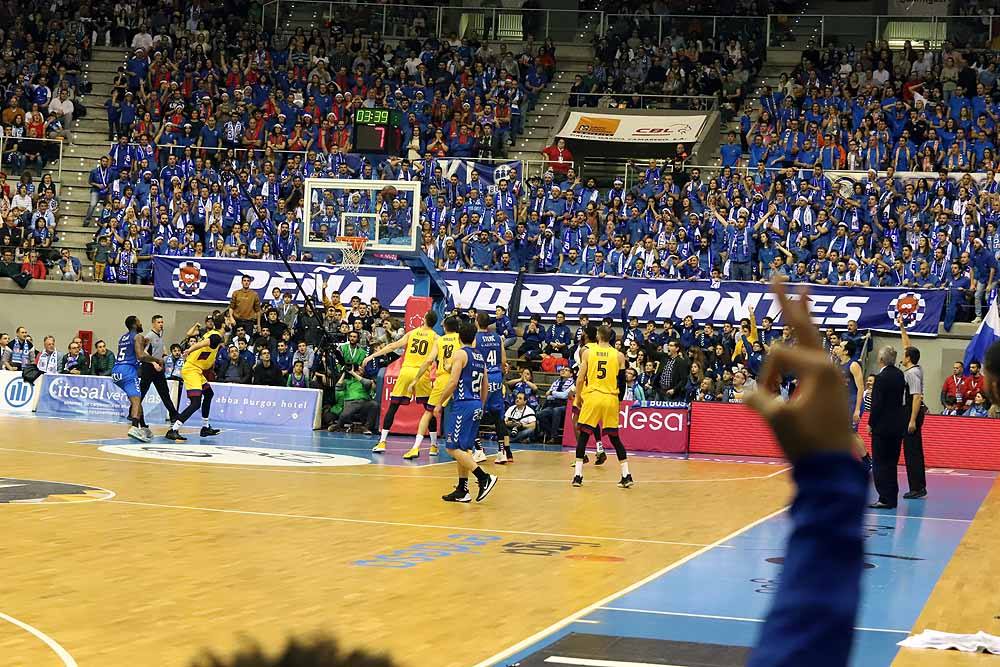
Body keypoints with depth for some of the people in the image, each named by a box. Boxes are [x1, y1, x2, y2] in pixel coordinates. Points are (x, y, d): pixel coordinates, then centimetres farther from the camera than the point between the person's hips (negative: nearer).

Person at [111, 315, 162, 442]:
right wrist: (157, 360, -2)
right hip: (128, 370, -9)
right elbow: (141, 356, -14)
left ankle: (143, 427, 28)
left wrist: (143, 345, 33)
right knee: (136, 399, -19)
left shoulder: (123, 338, 24)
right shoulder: (138, 337, -2)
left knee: (136, 398, 23)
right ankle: (134, 427, -40)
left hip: (116, 371, 9)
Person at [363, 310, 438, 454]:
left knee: (392, 407, 7)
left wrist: (372, 356, 9)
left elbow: (393, 346, 8)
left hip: (406, 371, 2)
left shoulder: (412, 333, 14)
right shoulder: (435, 337, 8)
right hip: (422, 373, -1)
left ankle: (382, 442, 1)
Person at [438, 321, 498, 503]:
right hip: (477, 405, 8)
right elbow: (485, 387, 19)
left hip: (462, 405, -8)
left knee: (453, 448, -7)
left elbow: (453, 383, -16)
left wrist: (440, 403, -7)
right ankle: (462, 491, 13)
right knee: (462, 449, 13)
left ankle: (485, 477, -17)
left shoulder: (460, 354, -9)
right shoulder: (480, 356, 15)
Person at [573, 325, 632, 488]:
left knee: (583, 435, 6)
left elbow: (580, 378, -1)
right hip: (611, 399, 2)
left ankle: (578, 475, 1)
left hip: (592, 397, -2)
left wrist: (578, 396, 13)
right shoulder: (619, 355, 4)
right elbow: (622, 381, 4)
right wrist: (619, 401, 16)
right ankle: (626, 475, 5)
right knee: (614, 437, 10)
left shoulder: (587, 352, 0)